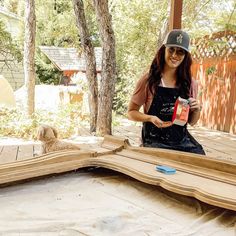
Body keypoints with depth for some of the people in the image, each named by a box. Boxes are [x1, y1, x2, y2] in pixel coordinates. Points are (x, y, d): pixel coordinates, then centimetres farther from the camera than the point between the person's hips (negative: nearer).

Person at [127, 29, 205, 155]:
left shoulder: (190, 83, 5)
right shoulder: (149, 80, -6)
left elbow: (191, 122, 14)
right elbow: (131, 112, 0)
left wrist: (197, 109, -8)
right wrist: (151, 118, -18)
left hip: (182, 140, 4)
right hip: (155, 140, -4)